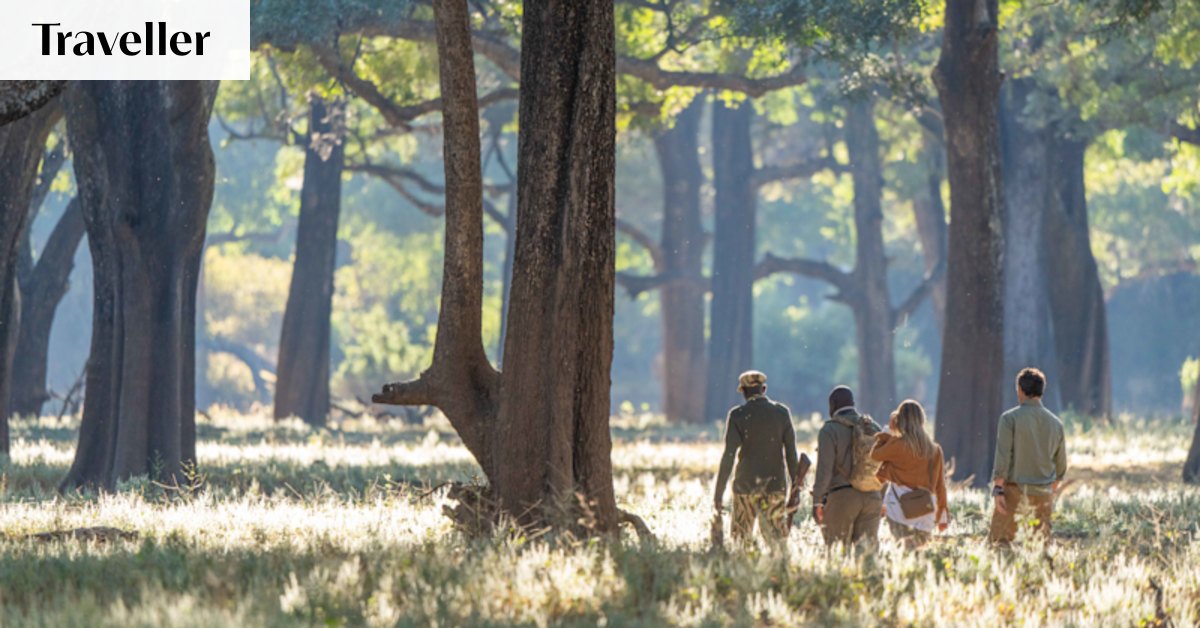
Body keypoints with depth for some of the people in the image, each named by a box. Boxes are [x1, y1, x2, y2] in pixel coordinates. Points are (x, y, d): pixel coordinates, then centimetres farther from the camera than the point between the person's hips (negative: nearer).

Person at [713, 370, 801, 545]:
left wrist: (718, 493, -8)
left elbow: (729, 455, -9)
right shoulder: (782, 413, 2)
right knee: (776, 539, 1)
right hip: (776, 484, 1)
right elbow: (791, 453, 2)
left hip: (746, 485, -1)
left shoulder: (737, 415, -4)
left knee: (740, 539, 10)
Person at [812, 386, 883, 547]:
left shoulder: (829, 430, -4)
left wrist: (817, 501, -10)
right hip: (872, 497, 4)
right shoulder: (873, 428, 11)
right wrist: (883, 500, 21)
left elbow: (824, 468, -11)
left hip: (842, 496, -4)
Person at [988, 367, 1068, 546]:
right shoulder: (1055, 423, 8)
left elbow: (1003, 456, -13)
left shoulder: (1010, 418, -6)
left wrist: (998, 489, -13)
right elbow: (1061, 464, 15)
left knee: (998, 540, -2)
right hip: (1042, 492, 4)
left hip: (1013, 489, -4)